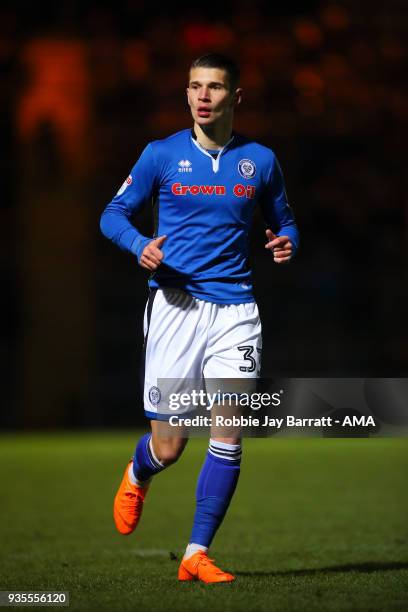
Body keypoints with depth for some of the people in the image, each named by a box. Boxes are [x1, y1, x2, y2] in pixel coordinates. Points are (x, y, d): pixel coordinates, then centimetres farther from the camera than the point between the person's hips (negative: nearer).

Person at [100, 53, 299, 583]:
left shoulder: (260, 160, 7)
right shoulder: (161, 155, 2)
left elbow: (282, 220, 20)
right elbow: (114, 214, 8)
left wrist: (286, 242, -4)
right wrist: (140, 245, -13)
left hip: (234, 308, 2)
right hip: (175, 305, -1)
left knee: (228, 437, -9)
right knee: (168, 448, -1)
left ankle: (197, 554, 1)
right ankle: (137, 477, 37)